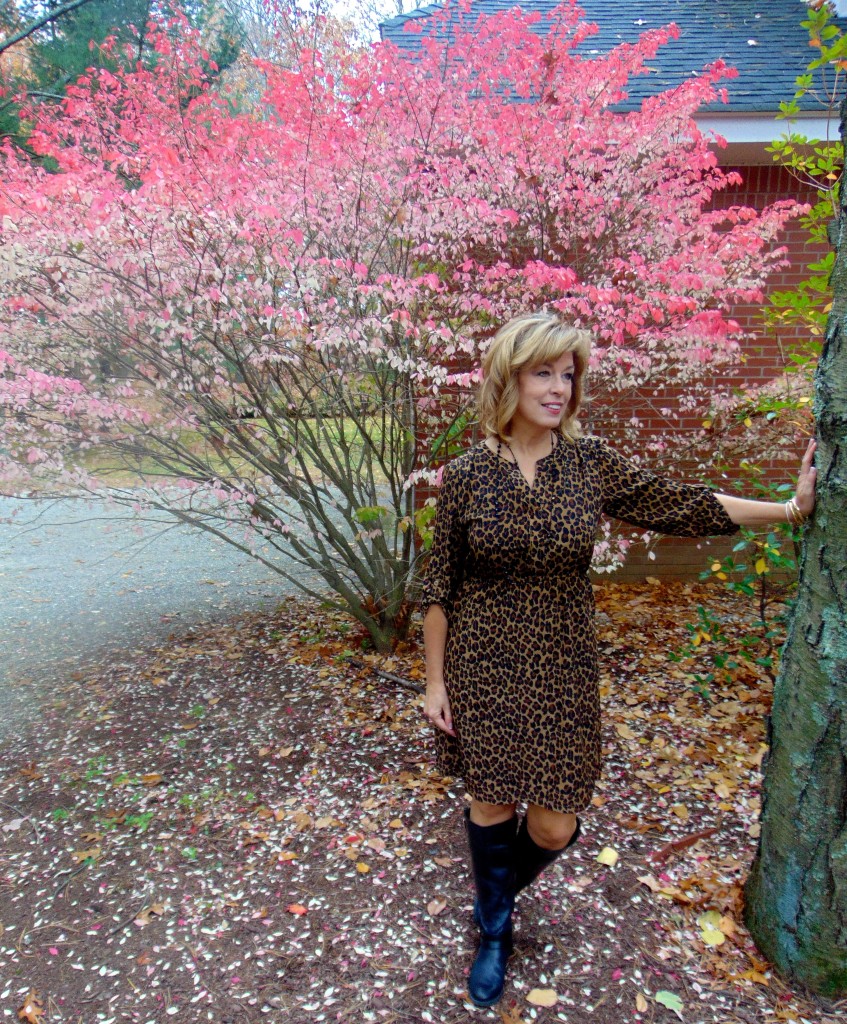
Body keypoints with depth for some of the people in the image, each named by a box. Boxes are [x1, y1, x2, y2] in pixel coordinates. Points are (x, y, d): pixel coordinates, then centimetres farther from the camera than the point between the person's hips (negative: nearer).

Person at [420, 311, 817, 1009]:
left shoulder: (591, 463, -4)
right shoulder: (466, 474, -8)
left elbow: (682, 508, 4)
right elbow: (440, 587, -3)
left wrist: (792, 509, 5)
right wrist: (435, 682, 0)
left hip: (562, 671, 2)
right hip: (482, 668, -1)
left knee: (555, 826, 7)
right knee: (491, 804, 13)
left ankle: (496, 897, 43)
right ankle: (495, 932, 42)